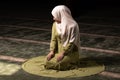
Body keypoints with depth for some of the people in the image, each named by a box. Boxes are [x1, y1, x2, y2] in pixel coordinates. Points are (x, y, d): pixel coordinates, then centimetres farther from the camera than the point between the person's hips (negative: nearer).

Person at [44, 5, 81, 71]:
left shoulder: (73, 26, -18)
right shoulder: (55, 24, 2)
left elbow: (72, 42, -19)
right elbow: (53, 39, 5)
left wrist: (63, 53, -21)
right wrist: (52, 51, -8)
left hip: (70, 52, -6)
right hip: (58, 50, 7)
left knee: (55, 64, -23)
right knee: (47, 61, -12)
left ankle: (72, 61, 1)